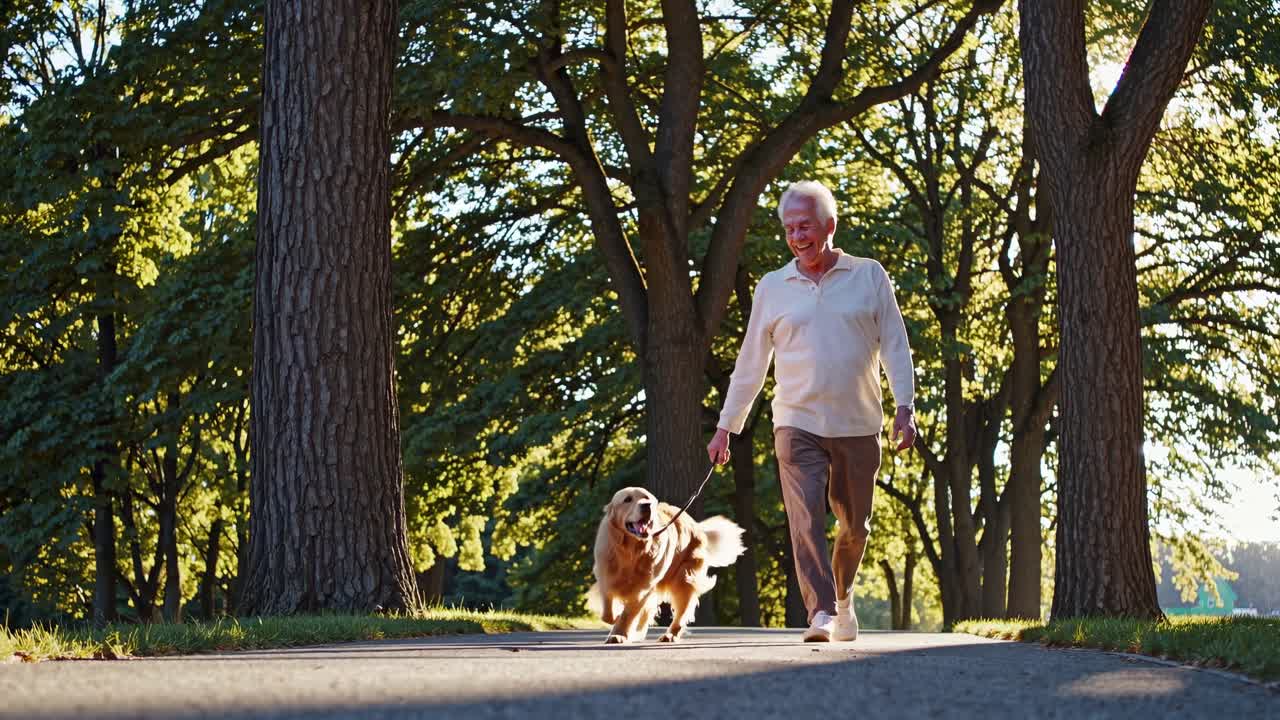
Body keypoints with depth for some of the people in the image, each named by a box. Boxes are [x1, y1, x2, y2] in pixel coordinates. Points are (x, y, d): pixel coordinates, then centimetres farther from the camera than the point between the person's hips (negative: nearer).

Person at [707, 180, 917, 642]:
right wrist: (726, 427, 12)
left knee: (855, 526, 11)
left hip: (858, 426, 0)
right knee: (806, 520, -16)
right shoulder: (772, 288, 7)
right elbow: (750, 364, 12)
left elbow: (894, 344, 4)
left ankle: (842, 595, 36)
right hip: (797, 425, 0)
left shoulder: (869, 276, 5)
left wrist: (905, 406, -7)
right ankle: (821, 612, -18)